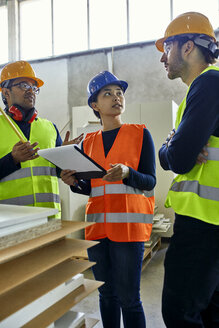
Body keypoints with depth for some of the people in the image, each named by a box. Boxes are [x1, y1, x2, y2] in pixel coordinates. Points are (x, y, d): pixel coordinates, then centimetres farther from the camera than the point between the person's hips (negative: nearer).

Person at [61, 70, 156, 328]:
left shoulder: (140, 133, 1)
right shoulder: (88, 142, 12)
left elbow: (149, 182, -4)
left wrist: (127, 174, -23)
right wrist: (74, 183, -5)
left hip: (129, 224, -4)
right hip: (97, 225, 4)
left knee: (128, 298, 1)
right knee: (106, 294, 14)